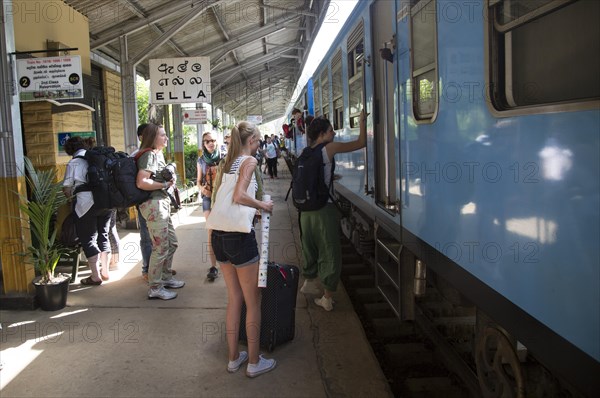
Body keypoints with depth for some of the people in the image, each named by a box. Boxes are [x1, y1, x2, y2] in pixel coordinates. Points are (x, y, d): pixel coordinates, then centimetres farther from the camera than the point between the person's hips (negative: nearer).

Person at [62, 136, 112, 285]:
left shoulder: (73, 163, -4)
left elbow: (67, 188, -3)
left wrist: (70, 195, 18)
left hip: (86, 205, -5)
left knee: (88, 239, 4)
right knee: (103, 235, 16)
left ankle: (96, 276, 4)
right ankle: (105, 271, 22)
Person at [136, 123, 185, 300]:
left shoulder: (158, 153, 16)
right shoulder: (149, 155, -14)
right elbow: (141, 183, -25)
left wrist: (168, 180, 6)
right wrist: (165, 184, -15)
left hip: (162, 204, 10)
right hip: (153, 205, -10)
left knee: (172, 243, 18)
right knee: (160, 248, -5)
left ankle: (166, 277, 33)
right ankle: (154, 288, 7)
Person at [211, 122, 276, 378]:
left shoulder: (227, 162, 16)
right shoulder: (249, 160, -8)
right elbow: (239, 196, -22)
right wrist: (263, 205, -7)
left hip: (219, 236, 8)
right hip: (240, 237, -8)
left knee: (234, 299, 18)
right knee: (253, 302, 7)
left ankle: (234, 357, 28)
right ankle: (254, 362, 17)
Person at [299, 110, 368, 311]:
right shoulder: (330, 148, -9)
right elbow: (360, 143, -4)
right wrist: (362, 121, 9)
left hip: (306, 209, 7)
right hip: (324, 209, -7)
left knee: (310, 247, 23)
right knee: (330, 251, 3)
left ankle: (308, 283, 40)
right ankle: (327, 298, 7)